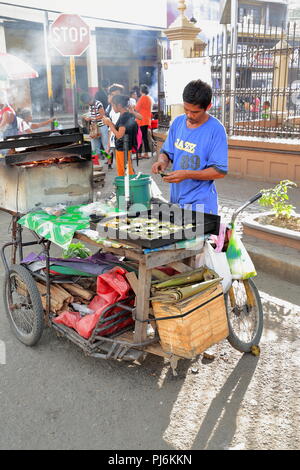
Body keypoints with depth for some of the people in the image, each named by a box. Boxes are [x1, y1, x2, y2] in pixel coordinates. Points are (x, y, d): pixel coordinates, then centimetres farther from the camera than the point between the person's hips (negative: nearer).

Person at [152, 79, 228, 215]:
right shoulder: (177, 122, 5)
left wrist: (187, 174, -23)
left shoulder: (216, 130, -12)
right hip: (175, 199, 5)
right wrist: (162, 161, -9)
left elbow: (220, 171, -14)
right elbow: (167, 152, 15)